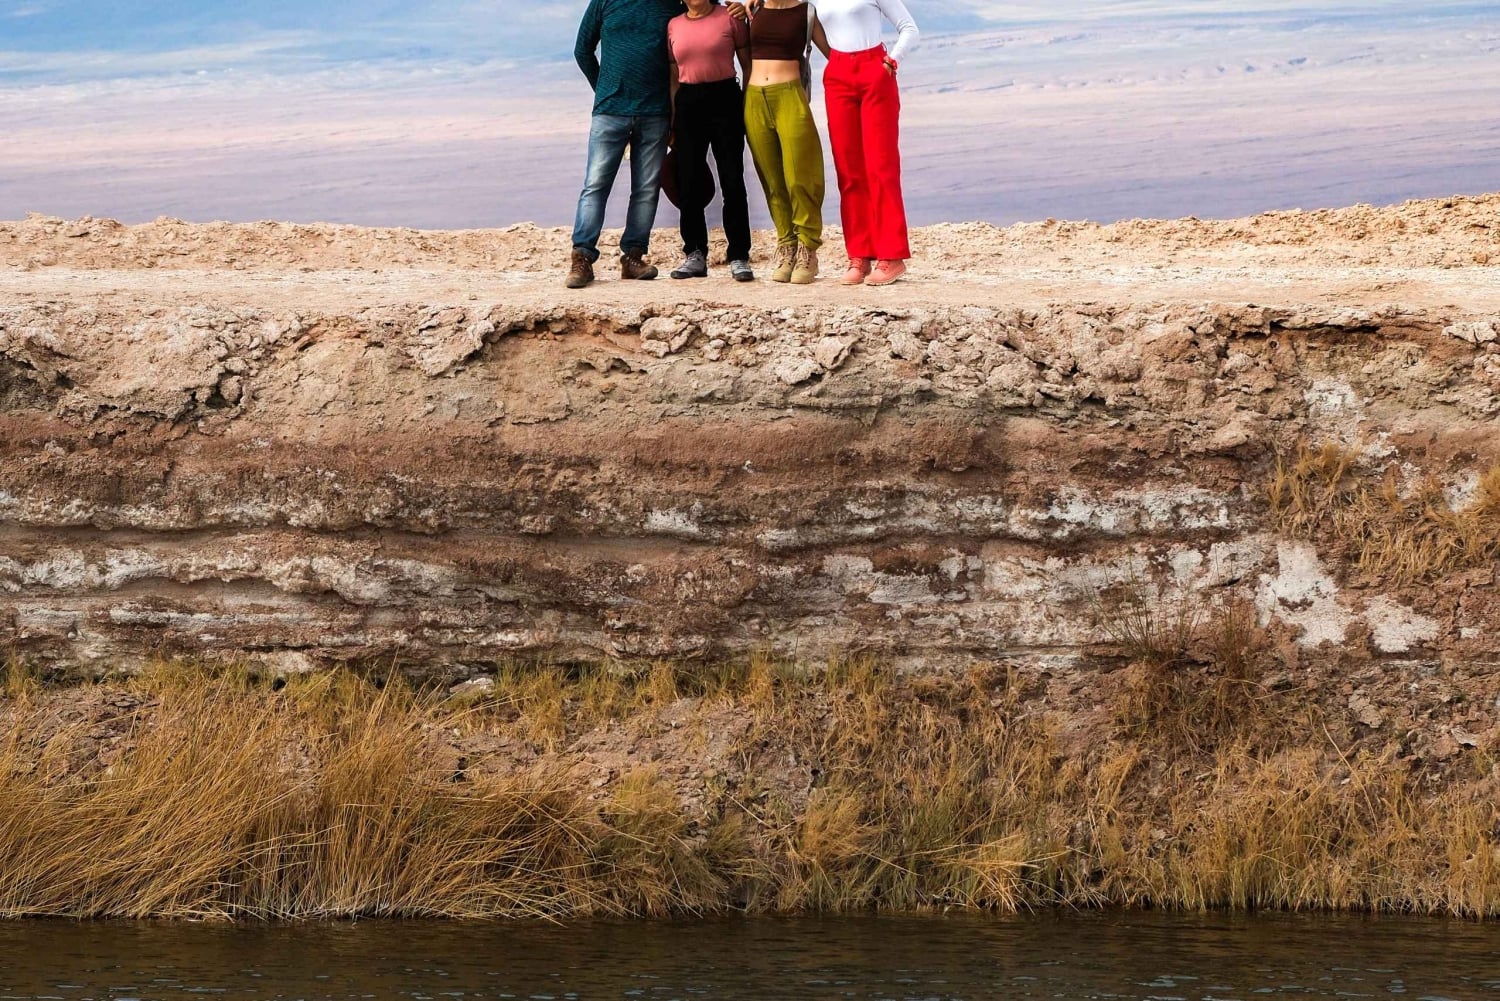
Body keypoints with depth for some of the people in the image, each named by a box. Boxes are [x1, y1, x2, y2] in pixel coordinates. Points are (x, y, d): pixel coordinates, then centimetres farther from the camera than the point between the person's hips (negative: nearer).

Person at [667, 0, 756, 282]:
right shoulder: (674, 26, 10)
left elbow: (747, 64, 4)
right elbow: (673, 76, 13)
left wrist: (750, 106, -4)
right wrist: (672, 122, 10)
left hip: (724, 100, -3)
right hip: (688, 103, 3)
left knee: (732, 181, -3)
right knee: (688, 183, 4)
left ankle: (739, 258, 0)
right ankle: (695, 255, 12)